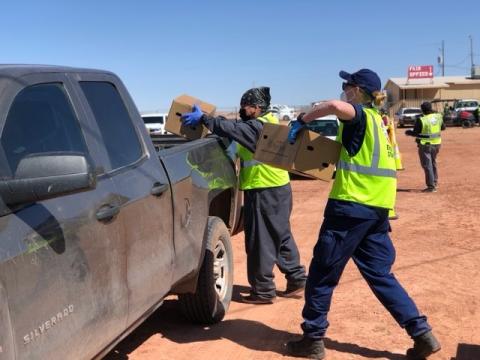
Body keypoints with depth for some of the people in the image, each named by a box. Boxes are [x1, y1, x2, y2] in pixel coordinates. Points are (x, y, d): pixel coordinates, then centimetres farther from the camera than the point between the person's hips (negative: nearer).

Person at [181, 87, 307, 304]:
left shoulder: (258, 127, -16)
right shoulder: (267, 123, 15)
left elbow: (232, 129, -25)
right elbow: (236, 126, 19)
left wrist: (203, 119, -17)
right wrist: (206, 119, 10)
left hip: (265, 192, -10)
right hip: (278, 188, 10)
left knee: (261, 241, -2)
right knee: (281, 236, 18)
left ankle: (263, 290, 6)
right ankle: (297, 278, 26)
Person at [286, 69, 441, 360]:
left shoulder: (361, 115, -7)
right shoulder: (377, 120, 20)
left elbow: (335, 106, -30)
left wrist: (302, 121, -18)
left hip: (352, 204, -9)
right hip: (378, 207, 9)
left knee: (322, 273, 4)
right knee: (380, 274, 15)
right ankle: (422, 334, 10)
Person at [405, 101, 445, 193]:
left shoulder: (421, 120, -19)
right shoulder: (438, 117, -1)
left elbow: (415, 133, -14)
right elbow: (443, 127, 13)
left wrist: (408, 132, 5)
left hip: (425, 145, -6)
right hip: (436, 144, 6)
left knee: (427, 165, 0)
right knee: (433, 163, 24)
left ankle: (431, 186, 0)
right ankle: (435, 182, 34)